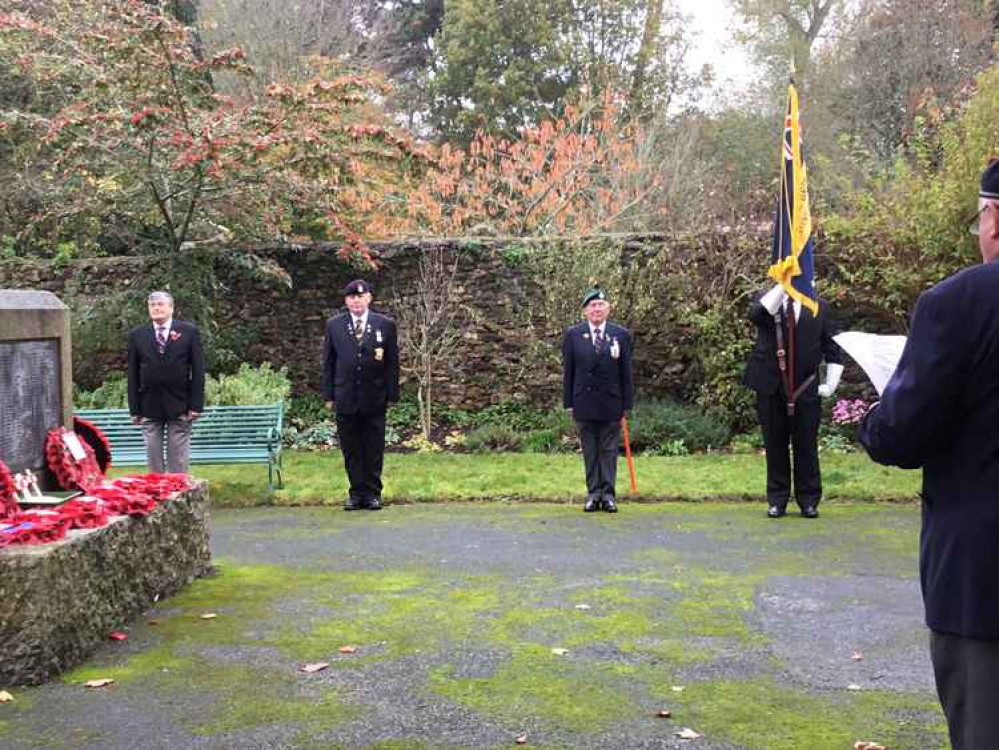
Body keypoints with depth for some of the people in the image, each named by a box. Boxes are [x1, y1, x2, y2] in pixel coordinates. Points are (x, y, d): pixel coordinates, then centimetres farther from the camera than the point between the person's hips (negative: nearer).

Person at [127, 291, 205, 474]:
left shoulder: (189, 332, 2)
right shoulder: (137, 335, 7)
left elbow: (198, 370, 0)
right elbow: (132, 374, 7)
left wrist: (196, 405, -7)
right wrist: (134, 409, 0)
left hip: (180, 406, -2)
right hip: (149, 407, 2)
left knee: (179, 460, 3)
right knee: (153, 457, 6)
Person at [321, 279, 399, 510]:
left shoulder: (386, 325, 1)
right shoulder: (334, 325, 5)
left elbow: (392, 362, 2)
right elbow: (328, 362, 7)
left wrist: (392, 395, -1)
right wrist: (328, 395, 2)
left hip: (374, 398, -1)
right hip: (345, 398, 1)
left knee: (374, 449, 5)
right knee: (350, 450, 6)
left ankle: (372, 493, 16)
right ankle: (356, 492, 16)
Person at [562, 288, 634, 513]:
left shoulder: (621, 335, 3)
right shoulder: (573, 335, 3)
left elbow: (626, 372, 3)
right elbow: (568, 371, 4)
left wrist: (627, 403, 0)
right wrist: (568, 402, 1)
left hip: (611, 402, 0)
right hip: (584, 402, 1)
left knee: (609, 450, 4)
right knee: (589, 451, 7)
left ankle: (608, 494, 10)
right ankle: (593, 494, 13)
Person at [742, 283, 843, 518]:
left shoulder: (819, 306, 8)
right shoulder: (766, 298, 4)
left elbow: (831, 348, 11)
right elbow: (756, 314, -21)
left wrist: (830, 384, 3)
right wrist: (782, 286, -24)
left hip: (806, 389, 1)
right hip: (771, 387, 0)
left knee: (807, 445, 4)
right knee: (775, 444, 6)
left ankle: (809, 500, 14)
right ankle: (777, 500, 15)